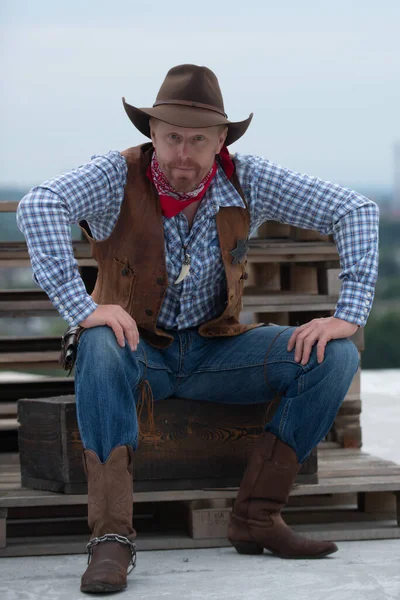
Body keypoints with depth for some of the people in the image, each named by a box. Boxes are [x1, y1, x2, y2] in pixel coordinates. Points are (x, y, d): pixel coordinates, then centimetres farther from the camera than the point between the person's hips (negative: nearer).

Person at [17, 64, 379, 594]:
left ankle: (255, 515, -16)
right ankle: (111, 539, -40)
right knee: (100, 348, -39)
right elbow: (38, 207, -34)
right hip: (139, 348, -3)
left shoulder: (246, 181, -9)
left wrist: (349, 313, -19)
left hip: (214, 349, 3)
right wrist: (81, 307, -42)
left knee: (335, 356, -17)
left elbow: (355, 211, -8)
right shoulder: (120, 176, -16)